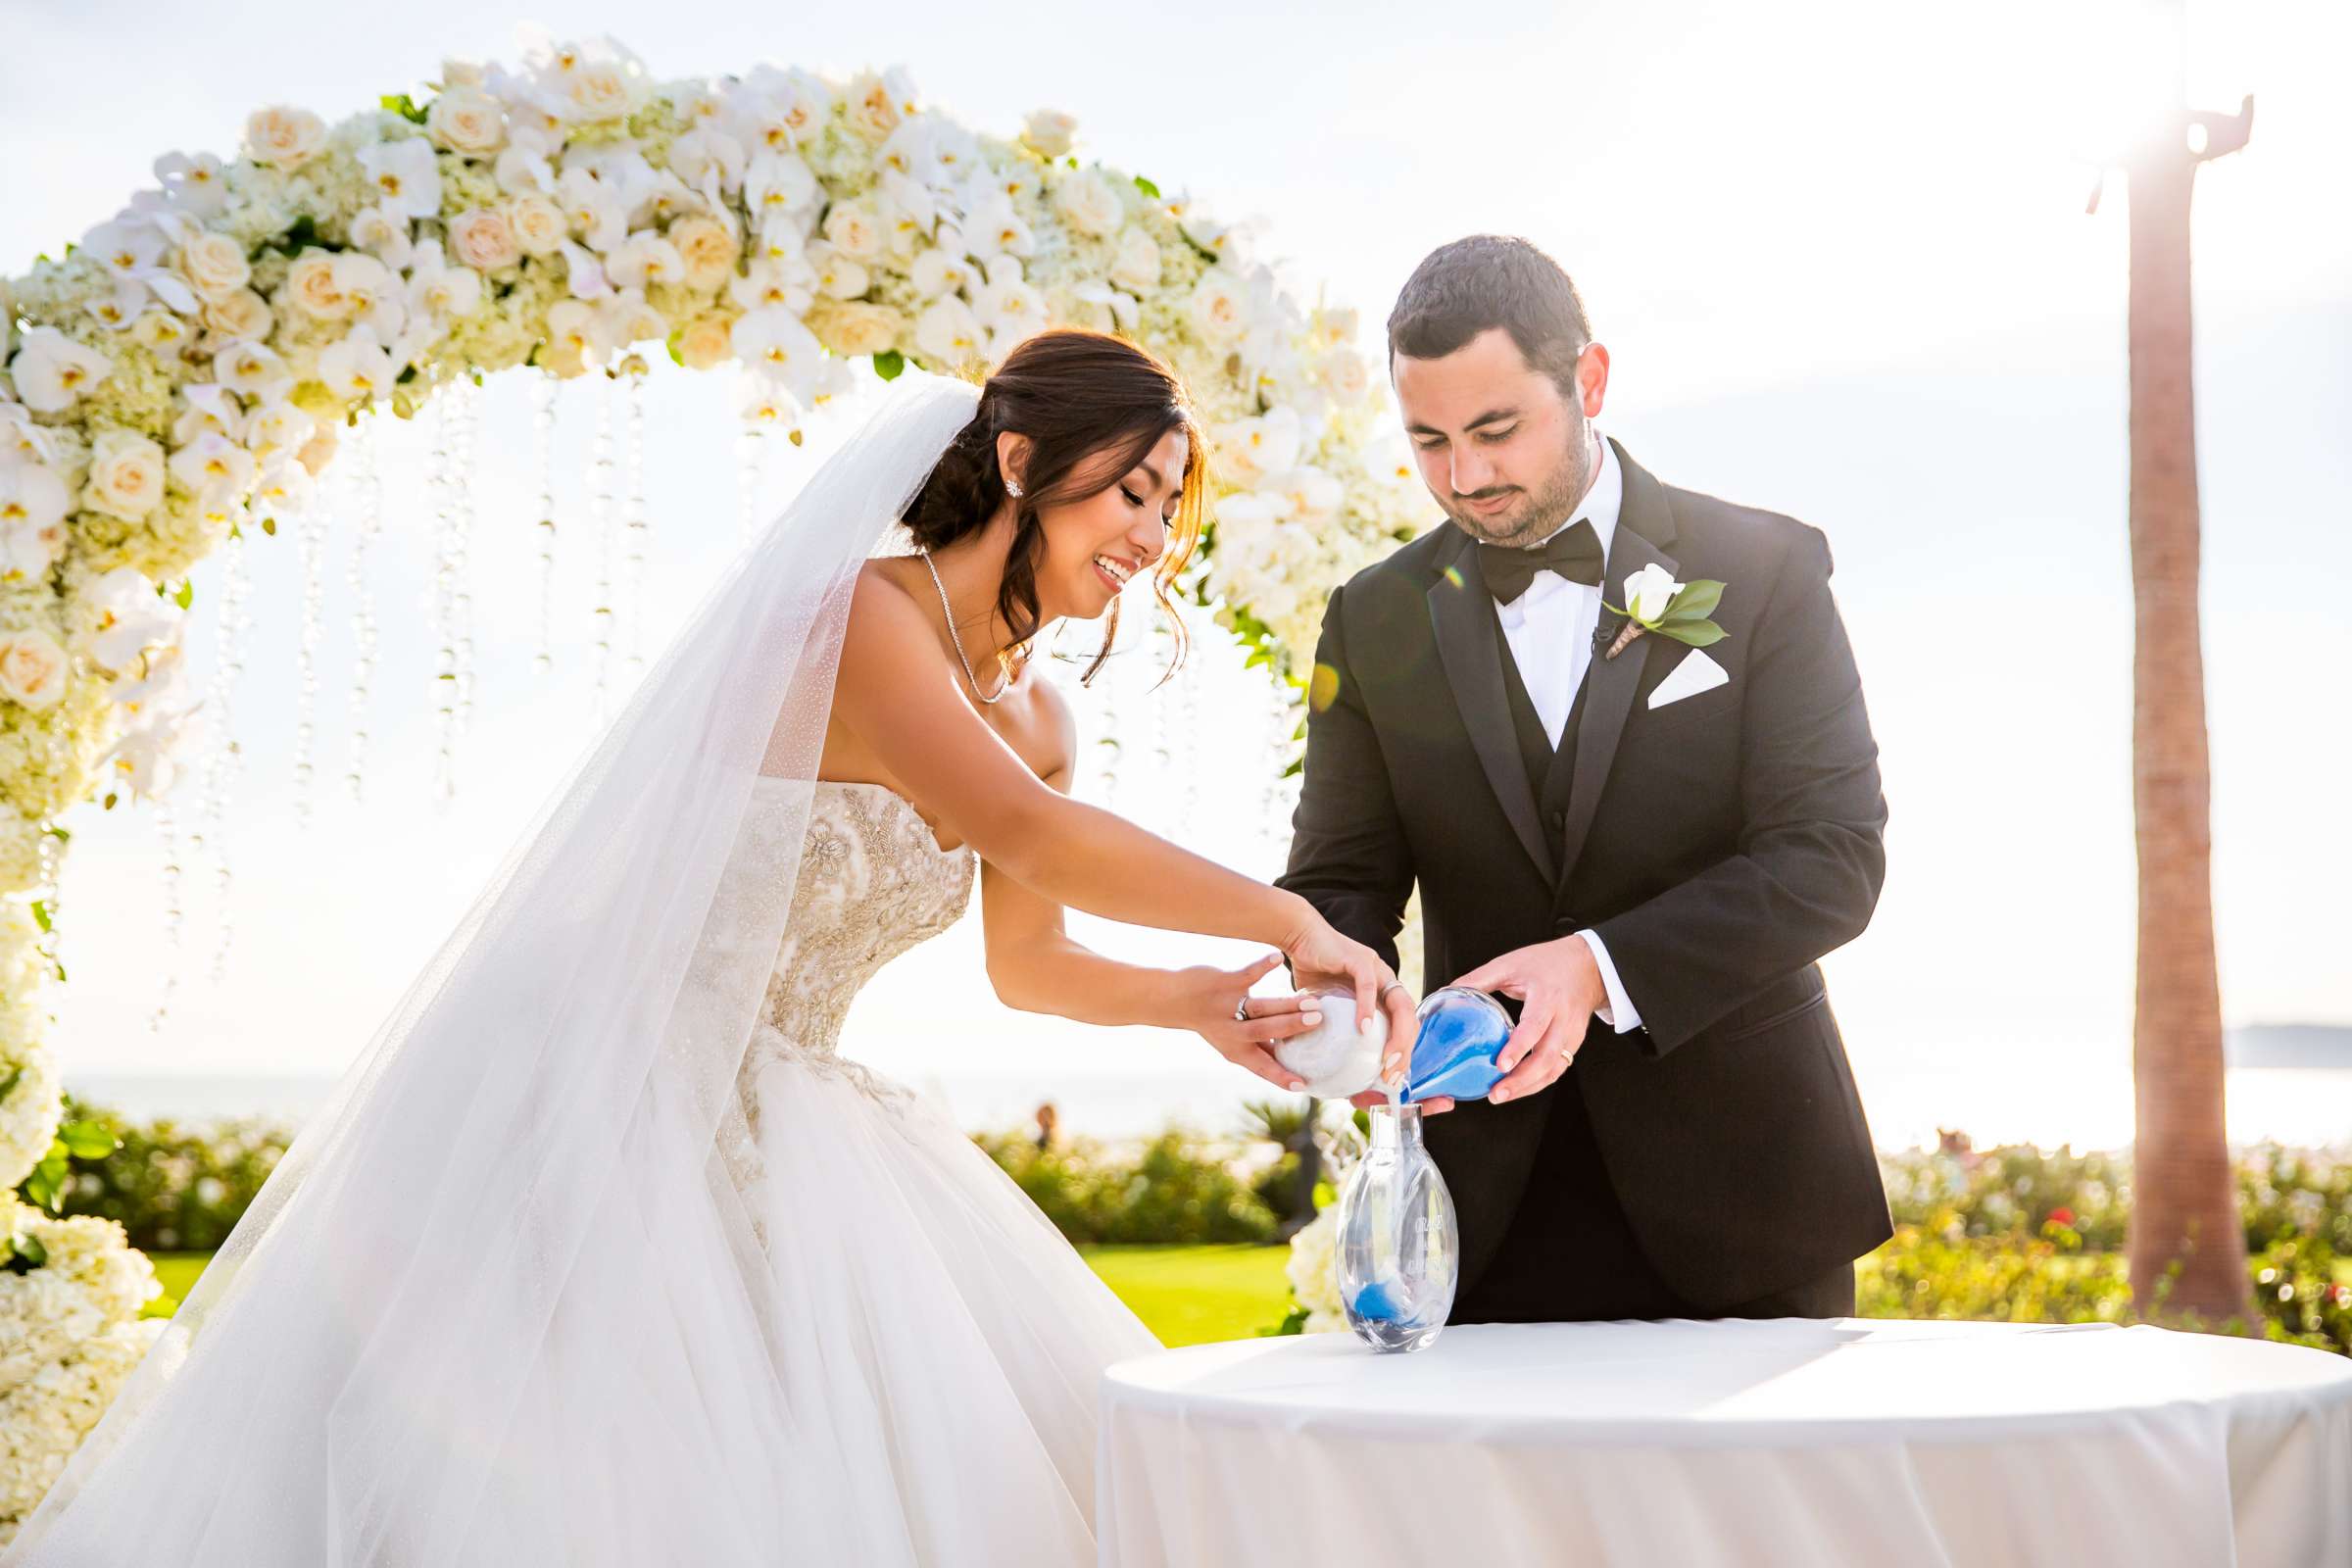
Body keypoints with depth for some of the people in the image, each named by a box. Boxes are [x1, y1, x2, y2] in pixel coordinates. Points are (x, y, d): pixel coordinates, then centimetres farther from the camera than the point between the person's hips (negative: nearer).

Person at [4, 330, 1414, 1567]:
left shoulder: (1035, 716, 7)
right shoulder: (855, 611, -18)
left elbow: (1026, 966, 17)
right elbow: (1027, 834, -32)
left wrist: (1195, 1002, 0)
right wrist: (1292, 922, -30)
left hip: (778, 1133, 9)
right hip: (615, 1106, -9)